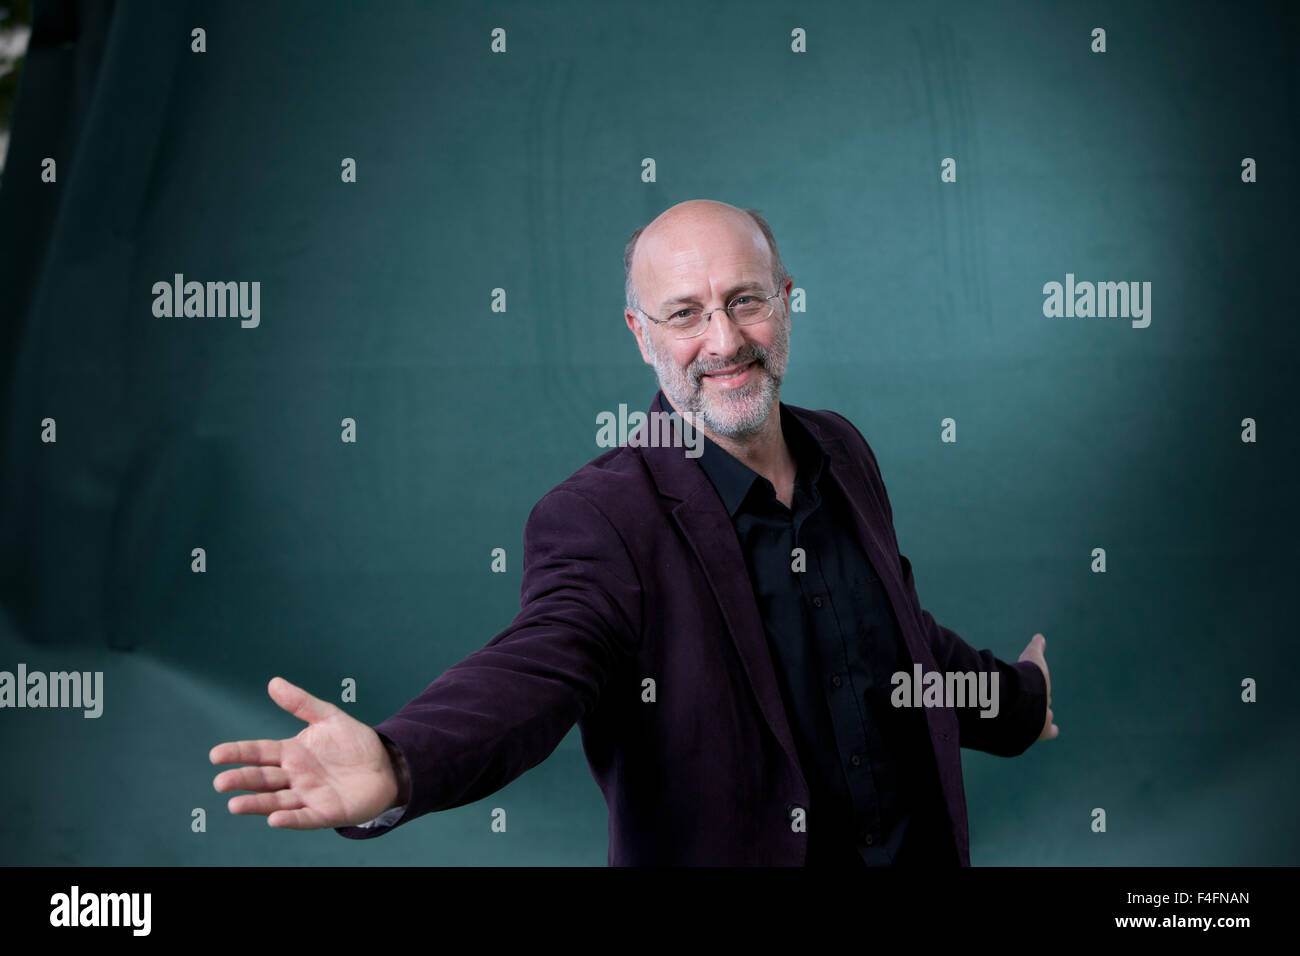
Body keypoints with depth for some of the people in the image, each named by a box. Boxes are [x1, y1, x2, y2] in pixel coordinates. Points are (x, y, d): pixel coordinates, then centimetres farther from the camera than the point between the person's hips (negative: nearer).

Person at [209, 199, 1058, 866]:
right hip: (735, 854, -5)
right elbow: (538, 665, -35)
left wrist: (1013, 699, 33)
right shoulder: (600, 517, -18)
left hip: (920, 848, 5)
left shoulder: (842, 454, 2)